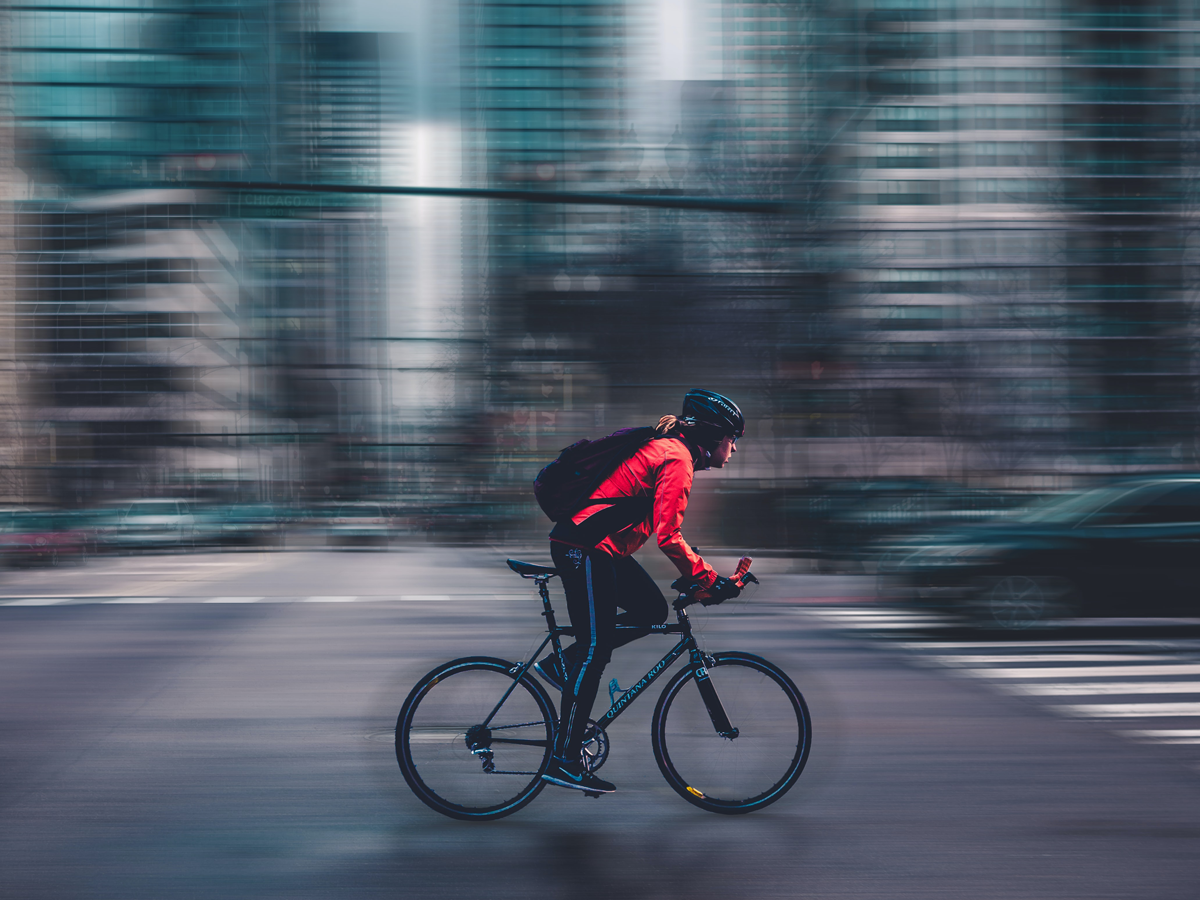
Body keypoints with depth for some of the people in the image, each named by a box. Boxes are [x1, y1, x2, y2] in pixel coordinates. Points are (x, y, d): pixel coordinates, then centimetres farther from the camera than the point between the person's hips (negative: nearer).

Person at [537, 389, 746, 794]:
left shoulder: (666, 448, 17)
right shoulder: (677, 459, -14)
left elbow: (662, 528, 25)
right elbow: (667, 535, -22)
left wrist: (696, 575, 21)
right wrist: (709, 580, -15)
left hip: (599, 546, 10)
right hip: (585, 548, -10)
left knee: (652, 610, 11)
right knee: (595, 650, -7)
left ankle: (562, 666, 13)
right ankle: (565, 760, -3)